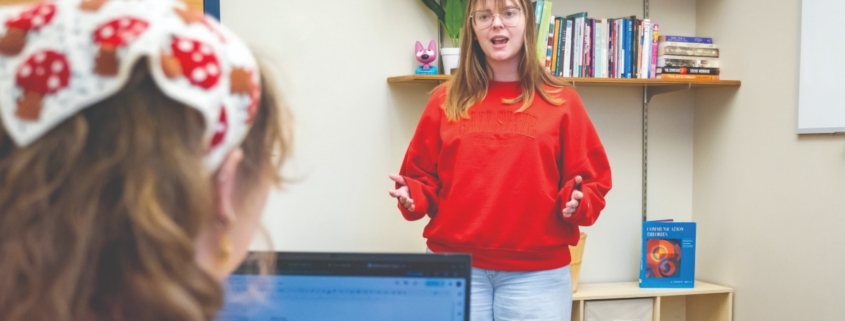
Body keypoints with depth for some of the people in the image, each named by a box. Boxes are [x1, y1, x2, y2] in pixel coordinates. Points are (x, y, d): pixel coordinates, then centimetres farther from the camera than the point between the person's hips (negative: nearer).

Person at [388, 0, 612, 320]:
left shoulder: (561, 101, 5)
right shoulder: (446, 100, 8)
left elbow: (593, 184, 5)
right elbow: (423, 179, 11)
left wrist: (577, 202, -16)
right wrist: (411, 195, -10)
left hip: (536, 275, 0)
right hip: (454, 269, 1)